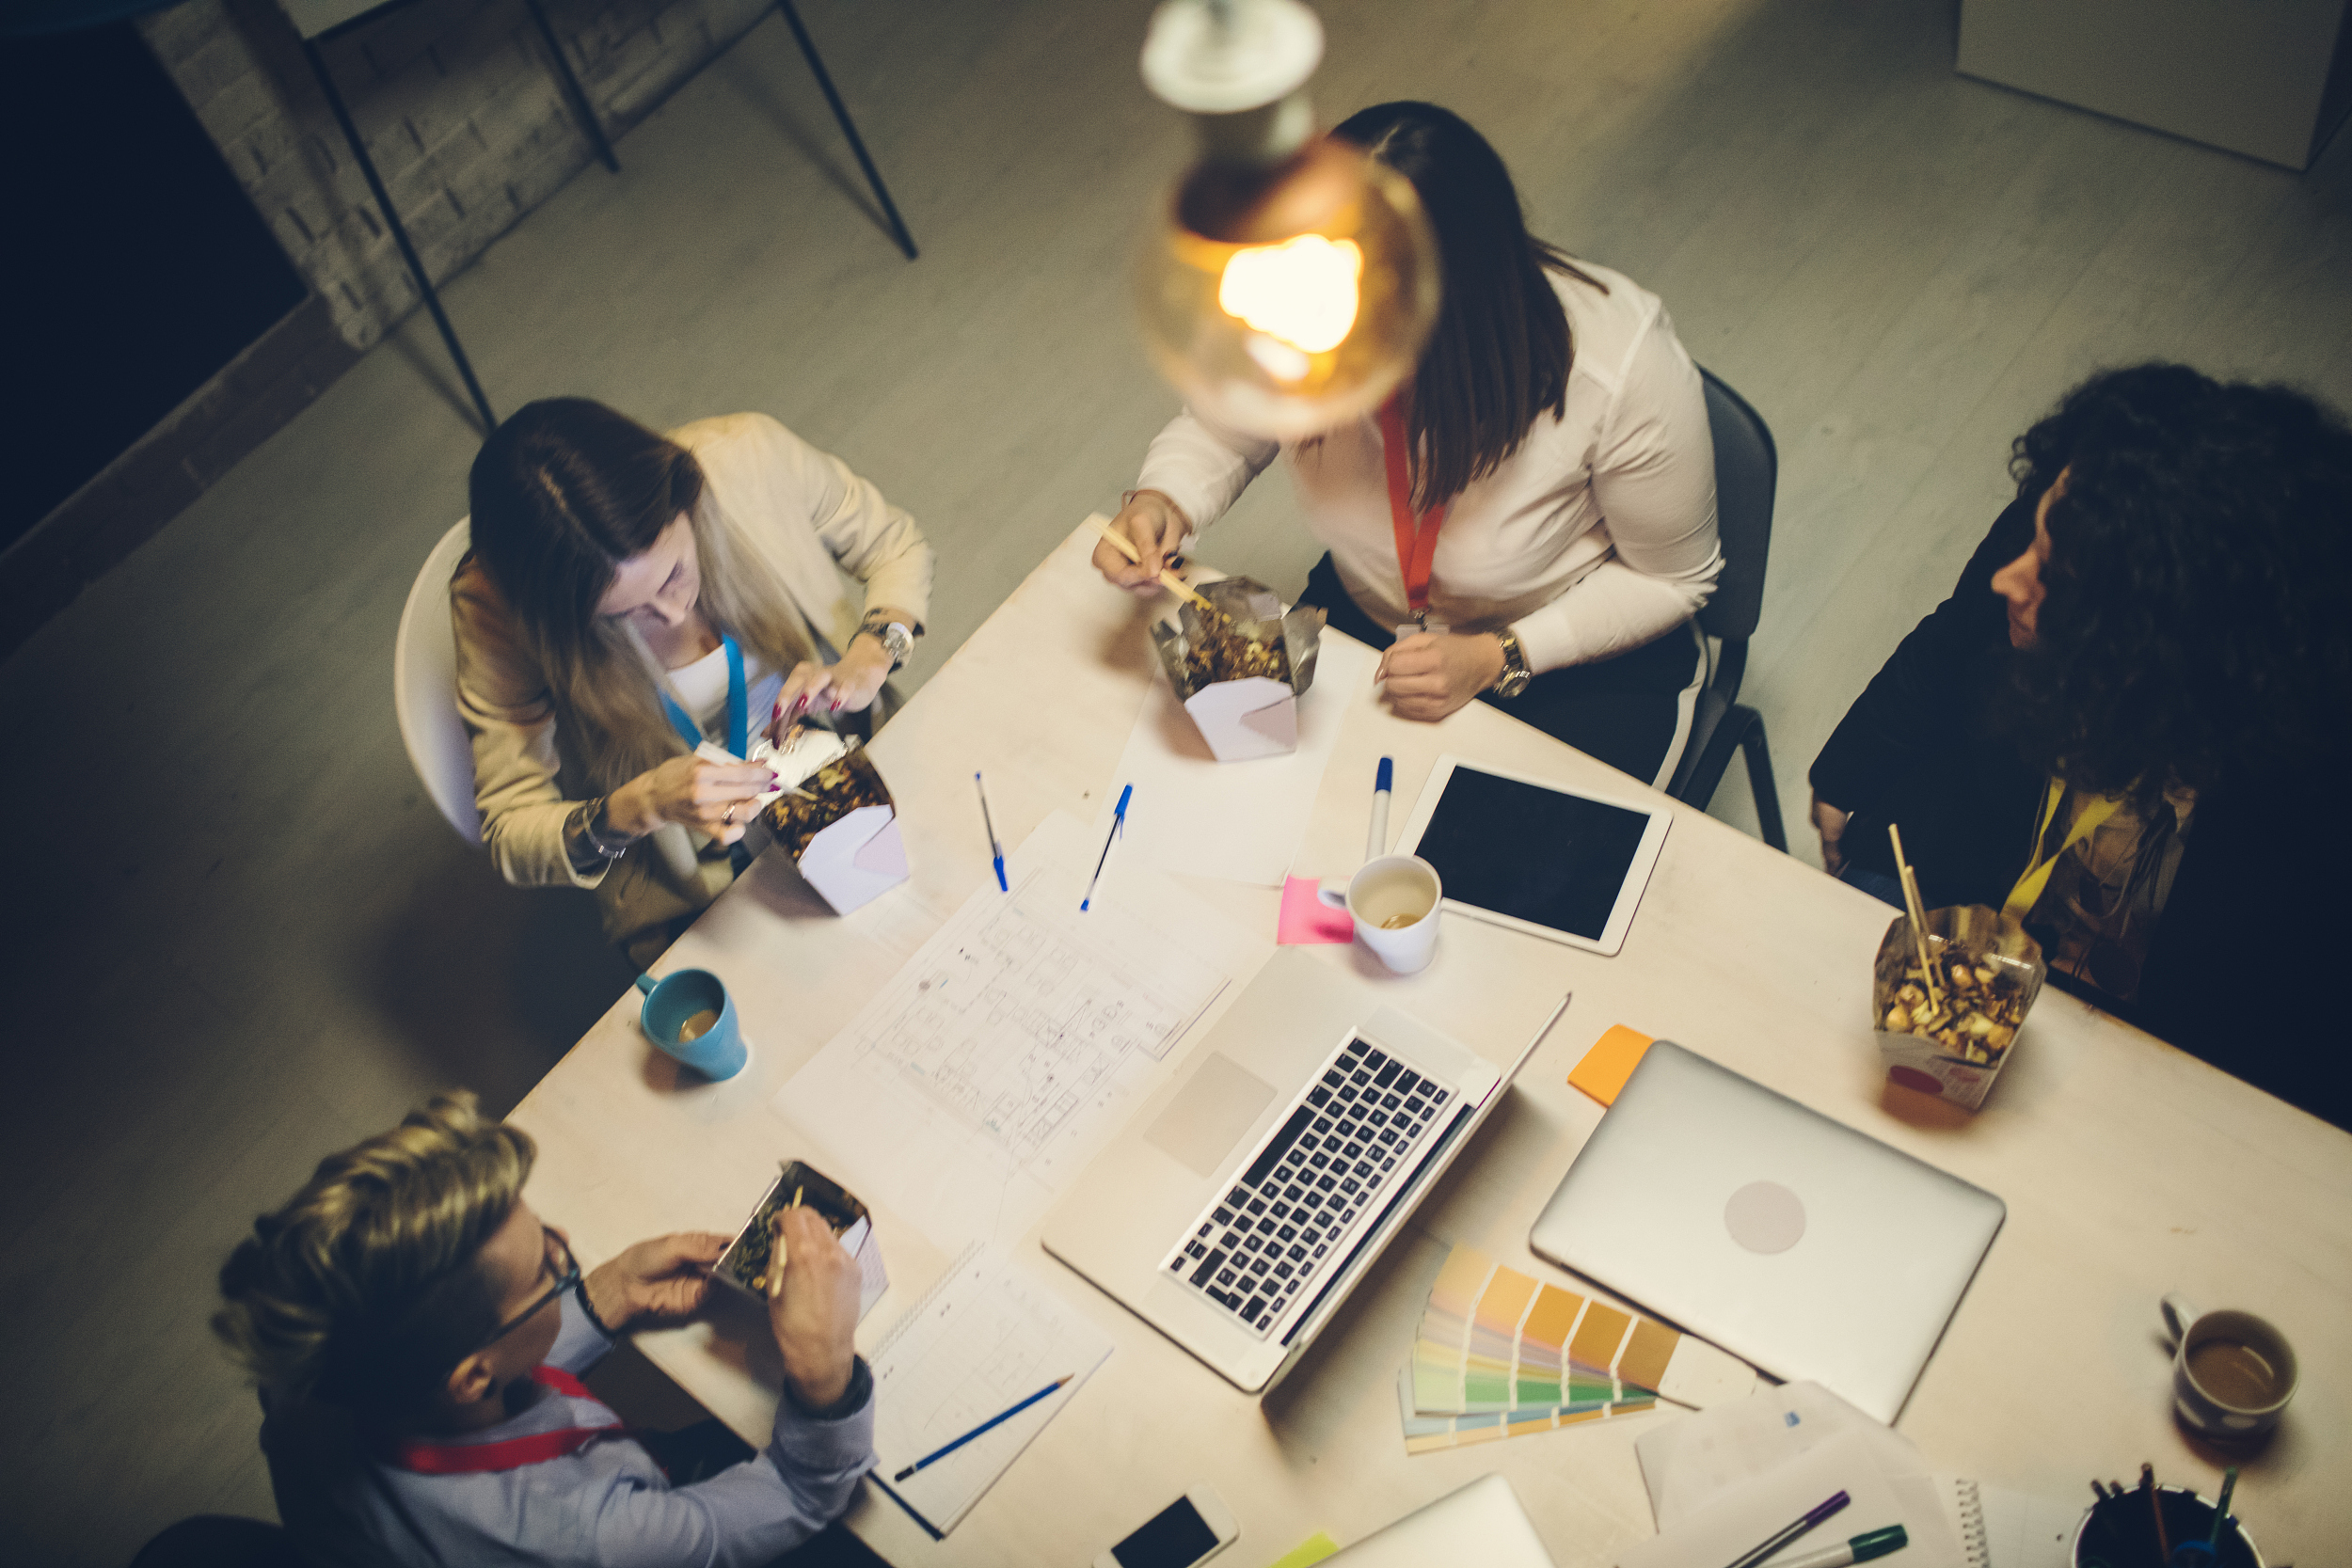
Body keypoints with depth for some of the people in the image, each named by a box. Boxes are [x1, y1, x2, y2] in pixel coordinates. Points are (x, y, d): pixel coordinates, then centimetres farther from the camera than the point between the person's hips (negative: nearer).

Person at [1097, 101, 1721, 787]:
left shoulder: (1624, 367, -31)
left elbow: (1671, 577, -14)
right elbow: (1218, 430, -1)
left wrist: (1496, 659, -24)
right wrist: (1160, 501, -23)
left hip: (1583, 667, -2)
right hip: (1361, 620, 3)